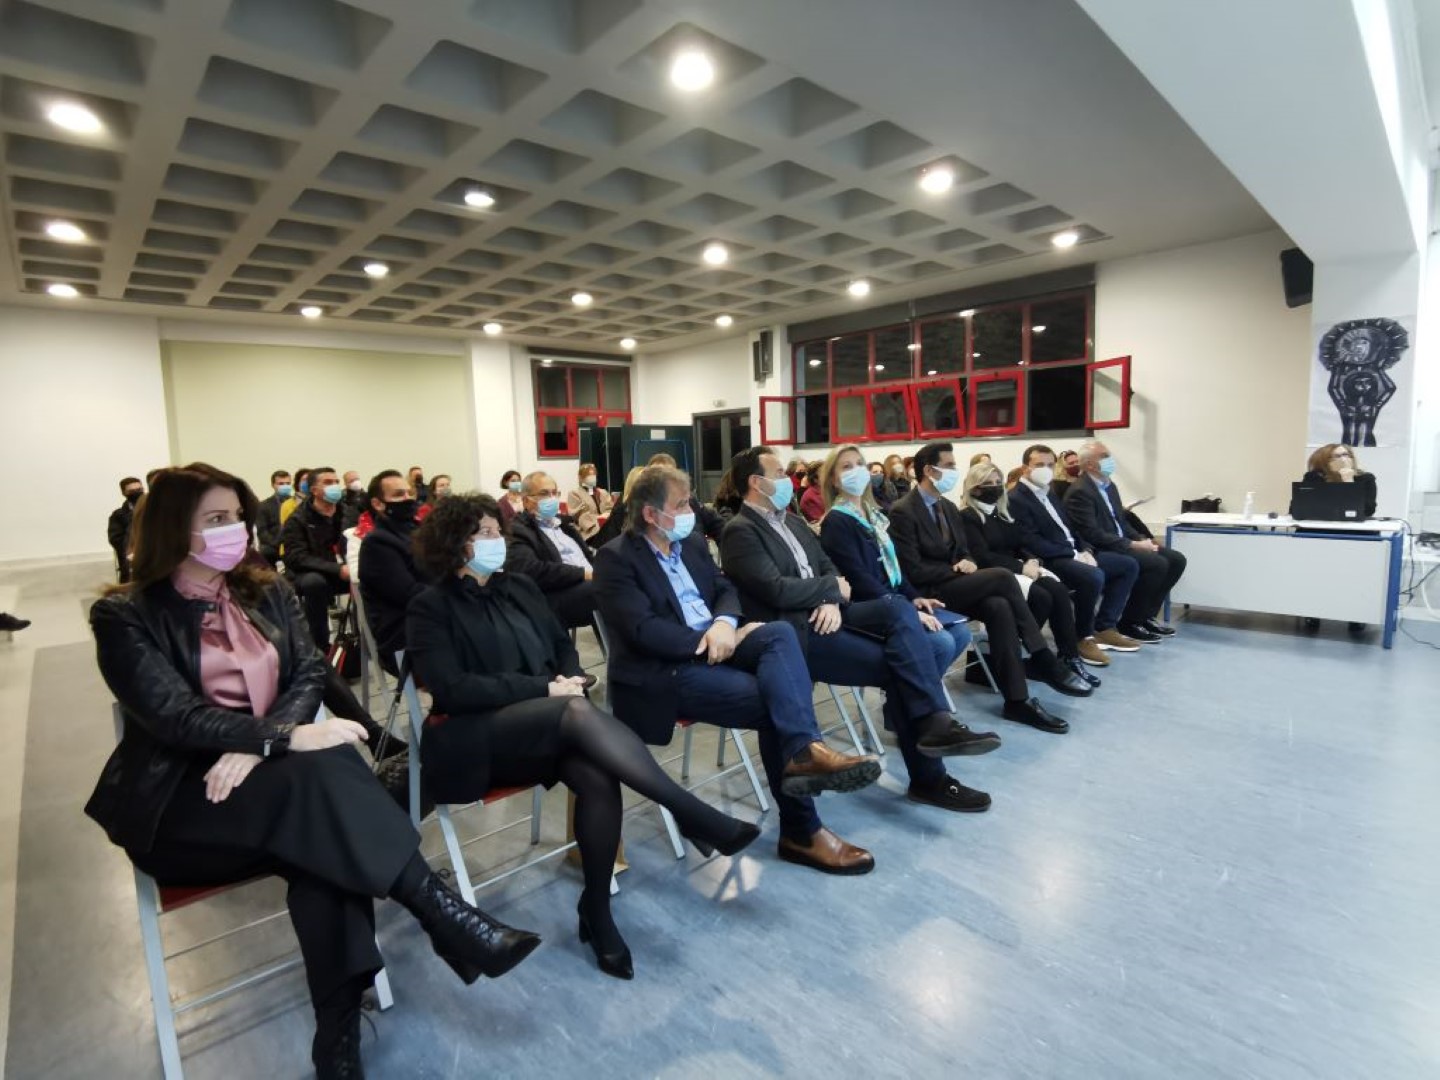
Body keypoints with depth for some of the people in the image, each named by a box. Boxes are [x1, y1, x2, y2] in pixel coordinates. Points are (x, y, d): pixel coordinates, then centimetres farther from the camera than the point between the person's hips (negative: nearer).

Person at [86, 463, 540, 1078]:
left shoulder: (266, 592, 11)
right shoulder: (125, 615, -4)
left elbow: (310, 673, 0)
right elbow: (174, 715, -18)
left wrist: (258, 746, -19)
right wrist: (284, 738, -32)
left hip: (269, 770, 4)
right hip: (180, 797, -3)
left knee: (324, 808, -32)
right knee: (315, 778, -34)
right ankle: (447, 919, -31)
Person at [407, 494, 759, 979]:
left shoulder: (519, 587, 15)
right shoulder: (430, 608, -1)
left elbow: (564, 644, 19)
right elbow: (452, 689, -13)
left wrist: (570, 677, -5)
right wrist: (545, 689, -18)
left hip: (548, 728, 5)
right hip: (476, 740, -5)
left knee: (598, 777, -29)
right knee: (578, 712, -34)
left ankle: (597, 909, -10)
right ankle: (696, 818, -31)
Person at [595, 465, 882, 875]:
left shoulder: (693, 543, 16)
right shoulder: (616, 558, -8)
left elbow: (726, 590, 13)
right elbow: (644, 630, -19)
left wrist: (723, 624, -12)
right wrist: (707, 639, -19)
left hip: (714, 645, 7)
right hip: (666, 670, -7)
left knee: (780, 632, -25)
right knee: (773, 700, -24)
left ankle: (805, 749, -38)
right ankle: (802, 830, -19)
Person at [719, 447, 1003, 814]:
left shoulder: (791, 521, 19)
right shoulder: (740, 532, -10)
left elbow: (828, 566, 14)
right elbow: (779, 591, -20)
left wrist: (832, 600, -9)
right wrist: (833, 589, -5)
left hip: (824, 612, 8)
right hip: (792, 631, -8)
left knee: (898, 608, -19)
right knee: (897, 664, -17)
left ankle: (935, 722, -21)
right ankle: (928, 778, -5)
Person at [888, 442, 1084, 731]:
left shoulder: (949, 508, 15)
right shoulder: (903, 512, -12)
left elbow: (962, 552, 20)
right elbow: (913, 571, -17)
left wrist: (967, 563, -4)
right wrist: (956, 570, -11)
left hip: (953, 585, 8)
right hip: (928, 593, -8)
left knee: (999, 607, -24)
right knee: (1002, 577, -24)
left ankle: (1016, 700, -21)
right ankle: (1044, 662, -13)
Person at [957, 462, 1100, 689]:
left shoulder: (1004, 512, 21)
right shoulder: (967, 517, -5)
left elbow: (1021, 544, 16)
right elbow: (982, 557, -14)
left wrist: (1031, 561, -7)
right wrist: (1021, 567, -17)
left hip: (1017, 569, 7)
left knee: (1059, 590, -20)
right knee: (1041, 597, -29)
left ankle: (1070, 657, -19)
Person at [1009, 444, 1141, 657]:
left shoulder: (1049, 493, 19)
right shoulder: (1016, 499, -12)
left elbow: (1069, 528, 21)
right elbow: (1033, 542, -20)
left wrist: (1085, 550, 1)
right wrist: (1073, 555, -19)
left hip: (1075, 553, 10)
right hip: (1051, 560, -10)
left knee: (1129, 565, 8)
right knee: (1094, 576, -34)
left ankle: (1104, 628, 6)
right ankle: (1083, 637, -12)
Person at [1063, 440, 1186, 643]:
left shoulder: (1109, 485, 15)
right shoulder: (1079, 492, -16)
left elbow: (1121, 521, 20)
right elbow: (1094, 535, -22)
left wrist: (1143, 540, 1)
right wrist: (1133, 545, -20)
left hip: (1122, 544, 10)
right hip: (1101, 551, -10)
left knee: (1176, 560, 0)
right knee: (1157, 564, -23)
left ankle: (1146, 616, 9)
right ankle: (1129, 623, -10)